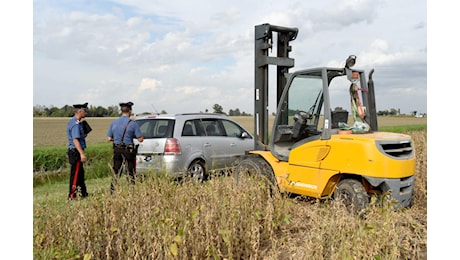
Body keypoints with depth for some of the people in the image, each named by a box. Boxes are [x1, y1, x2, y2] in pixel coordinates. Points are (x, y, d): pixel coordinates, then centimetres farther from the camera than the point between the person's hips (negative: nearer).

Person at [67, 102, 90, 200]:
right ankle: (71, 197, 5)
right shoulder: (76, 124, -18)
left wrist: (83, 135, 12)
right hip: (76, 152, -11)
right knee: (75, 175, -3)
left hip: (73, 151, 11)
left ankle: (84, 194, 28)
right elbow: (75, 140, -26)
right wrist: (82, 154, -30)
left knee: (80, 174, 18)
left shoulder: (73, 122, 14)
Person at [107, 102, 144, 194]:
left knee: (116, 173, 12)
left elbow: (109, 139, 4)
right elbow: (140, 139, -9)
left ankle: (112, 192, 14)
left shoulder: (113, 123, 3)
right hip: (128, 150, -4)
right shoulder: (133, 123, -10)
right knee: (131, 173, 6)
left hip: (117, 150, 4)